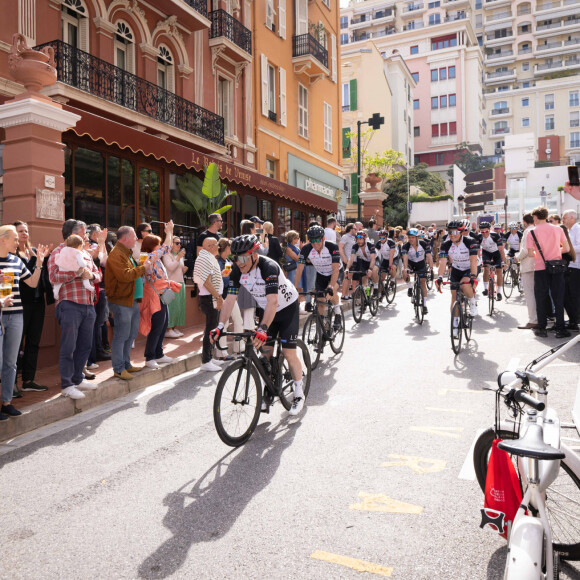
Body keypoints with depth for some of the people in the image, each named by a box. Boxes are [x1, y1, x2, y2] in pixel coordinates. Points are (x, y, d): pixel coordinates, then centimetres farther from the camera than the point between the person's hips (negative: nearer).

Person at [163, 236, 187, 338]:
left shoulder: (180, 255, 20)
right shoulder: (167, 255, -4)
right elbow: (171, 267, -19)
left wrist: (184, 270, 6)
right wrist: (178, 257, -21)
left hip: (180, 283, 8)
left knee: (179, 306, 6)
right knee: (171, 306, -9)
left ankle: (175, 328, 12)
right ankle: (168, 329, -6)